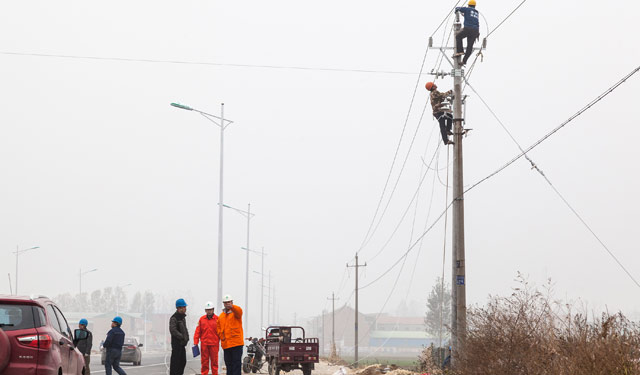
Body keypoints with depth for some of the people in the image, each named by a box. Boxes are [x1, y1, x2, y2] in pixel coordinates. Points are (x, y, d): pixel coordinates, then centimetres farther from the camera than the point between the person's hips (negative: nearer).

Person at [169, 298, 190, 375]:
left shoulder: (183, 317, 15)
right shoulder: (174, 318, -14)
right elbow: (173, 330, -23)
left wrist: (186, 337, 9)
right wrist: (182, 337, -21)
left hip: (182, 343, 9)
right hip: (176, 342, -9)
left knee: (183, 361, 13)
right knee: (175, 361, -7)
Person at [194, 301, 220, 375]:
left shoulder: (217, 319, 0)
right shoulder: (202, 319, 7)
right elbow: (198, 331, 8)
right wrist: (195, 342, 3)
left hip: (214, 344, -2)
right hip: (204, 344, 2)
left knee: (214, 361, 2)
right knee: (204, 361, 6)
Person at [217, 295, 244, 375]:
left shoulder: (235, 312, -2)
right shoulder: (221, 316, 15)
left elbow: (239, 311, -26)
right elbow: (218, 328, 21)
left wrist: (232, 307, -47)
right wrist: (221, 336, 2)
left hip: (236, 343, -6)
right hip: (226, 344, 6)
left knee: (236, 363, -7)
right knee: (228, 364, 12)